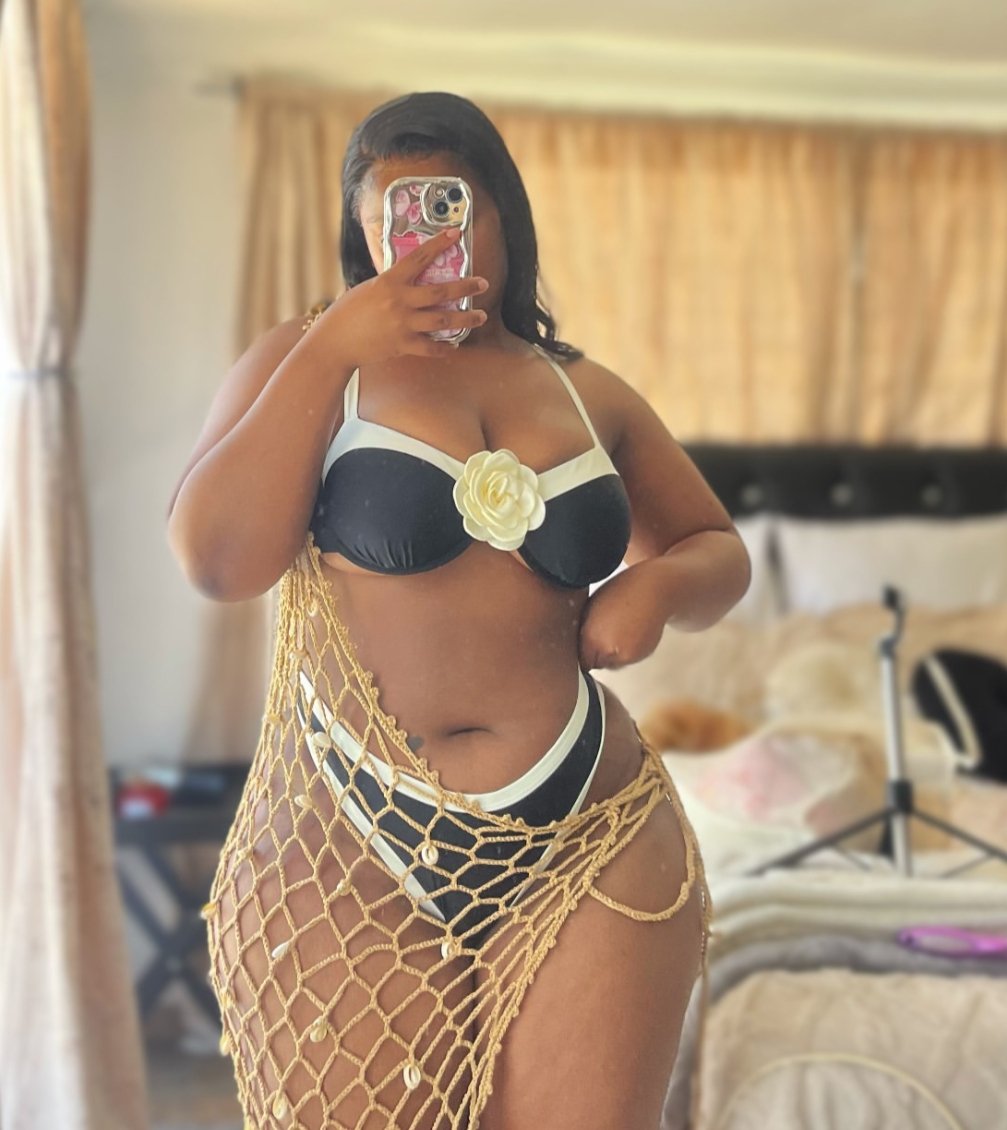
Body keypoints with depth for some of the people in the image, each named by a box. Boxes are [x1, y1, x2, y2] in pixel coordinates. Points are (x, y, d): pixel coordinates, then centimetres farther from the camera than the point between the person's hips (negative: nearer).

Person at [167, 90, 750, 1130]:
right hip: (345, 858, -2)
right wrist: (333, 351, -14)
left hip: (586, 851, 2)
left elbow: (717, 549, 22)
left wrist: (660, 582, -1)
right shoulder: (308, 359, 4)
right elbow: (215, 560, -10)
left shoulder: (588, 393, 11)